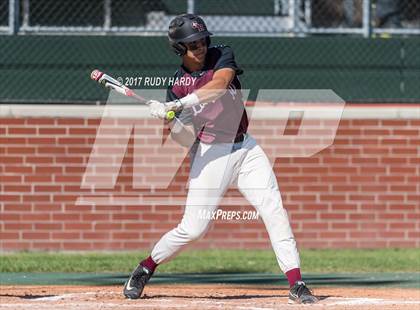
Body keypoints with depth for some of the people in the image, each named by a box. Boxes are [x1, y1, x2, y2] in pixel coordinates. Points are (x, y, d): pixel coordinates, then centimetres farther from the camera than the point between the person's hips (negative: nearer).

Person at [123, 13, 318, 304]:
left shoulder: (222, 56, -2)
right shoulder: (176, 87, -4)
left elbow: (220, 84, -25)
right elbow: (187, 139, -10)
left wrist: (184, 103, -34)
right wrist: (170, 119, -29)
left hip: (246, 148, 2)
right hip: (211, 153, -2)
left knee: (274, 211, -9)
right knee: (193, 228, -5)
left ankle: (297, 284, -8)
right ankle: (144, 270, 15)